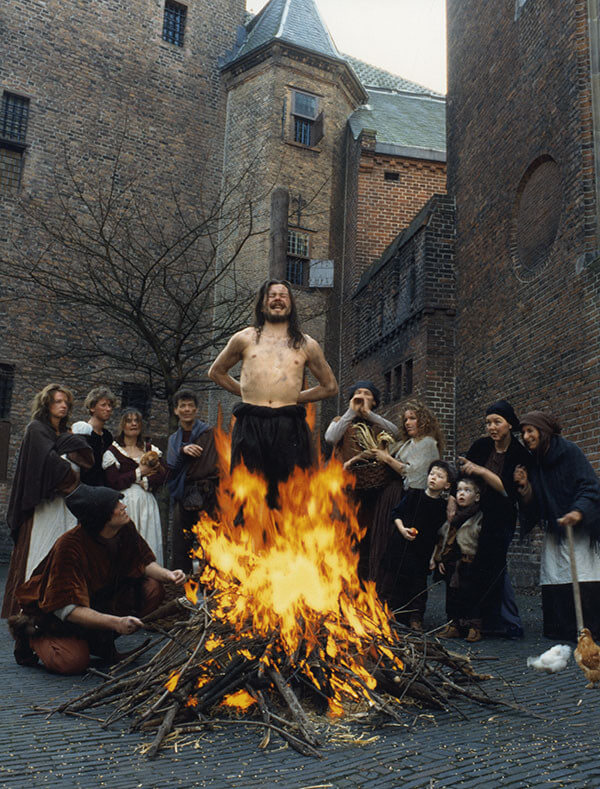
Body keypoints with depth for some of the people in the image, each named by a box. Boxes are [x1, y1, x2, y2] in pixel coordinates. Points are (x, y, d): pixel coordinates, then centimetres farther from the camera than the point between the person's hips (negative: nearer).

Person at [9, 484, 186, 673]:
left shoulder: (125, 529, -14)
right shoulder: (68, 546, -32)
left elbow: (144, 562, 1)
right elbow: (66, 608, -32)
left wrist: (167, 575, -22)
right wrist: (115, 622, -42)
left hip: (101, 597, 6)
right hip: (52, 610, -6)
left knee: (153, 589, -13)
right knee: (73, 662, -29)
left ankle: (100, 640, 3)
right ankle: (30, 631, 3)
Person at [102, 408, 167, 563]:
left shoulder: (151, 450, 17)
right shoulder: (112, 452, 4)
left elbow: (161, 475, 6)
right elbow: (113, 482, -7)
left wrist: (145, 482, -10)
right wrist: (139, 472, -4)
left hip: (147, 503, 3)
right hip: (125, 503, -3)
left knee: (149, 543, -1)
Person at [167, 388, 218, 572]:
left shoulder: (209, 433, 3)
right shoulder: (174, 439, 19)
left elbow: (213, 468, -2)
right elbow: (171, 466, 3)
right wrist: (183, 451, -14)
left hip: (205, 497, -4)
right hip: (181, 498, 5)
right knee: (180, 548, 3)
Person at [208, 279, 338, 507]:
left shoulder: (306, 345, 15)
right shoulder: (244, 338, 14)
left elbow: (330, 387, 23)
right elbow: (216, 372, 26)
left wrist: (294, 397, 13)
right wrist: (248, 393, 16)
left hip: (289, 427, 0)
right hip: (250, 425, 0)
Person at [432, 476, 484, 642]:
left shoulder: (479, 518, -5)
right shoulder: (453, 517, 14)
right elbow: (442, 538, 18)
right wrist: (438, 559, 11)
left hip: (469, 566, -6)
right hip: (451, 565, 6)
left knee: (471, 595, -2)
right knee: (452, 595, 11)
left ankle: (474, 627, 9)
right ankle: (454, 625, 21)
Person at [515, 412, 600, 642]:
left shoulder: (569, 451, -7)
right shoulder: (533, 463, 10)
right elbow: (532, 506, 11)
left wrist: (578, 512, -30)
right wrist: (524, 485, -8)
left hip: (579, 529, -5)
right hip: (554, 532, 5)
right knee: (553, 580, -2)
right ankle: (561, 630, 5)